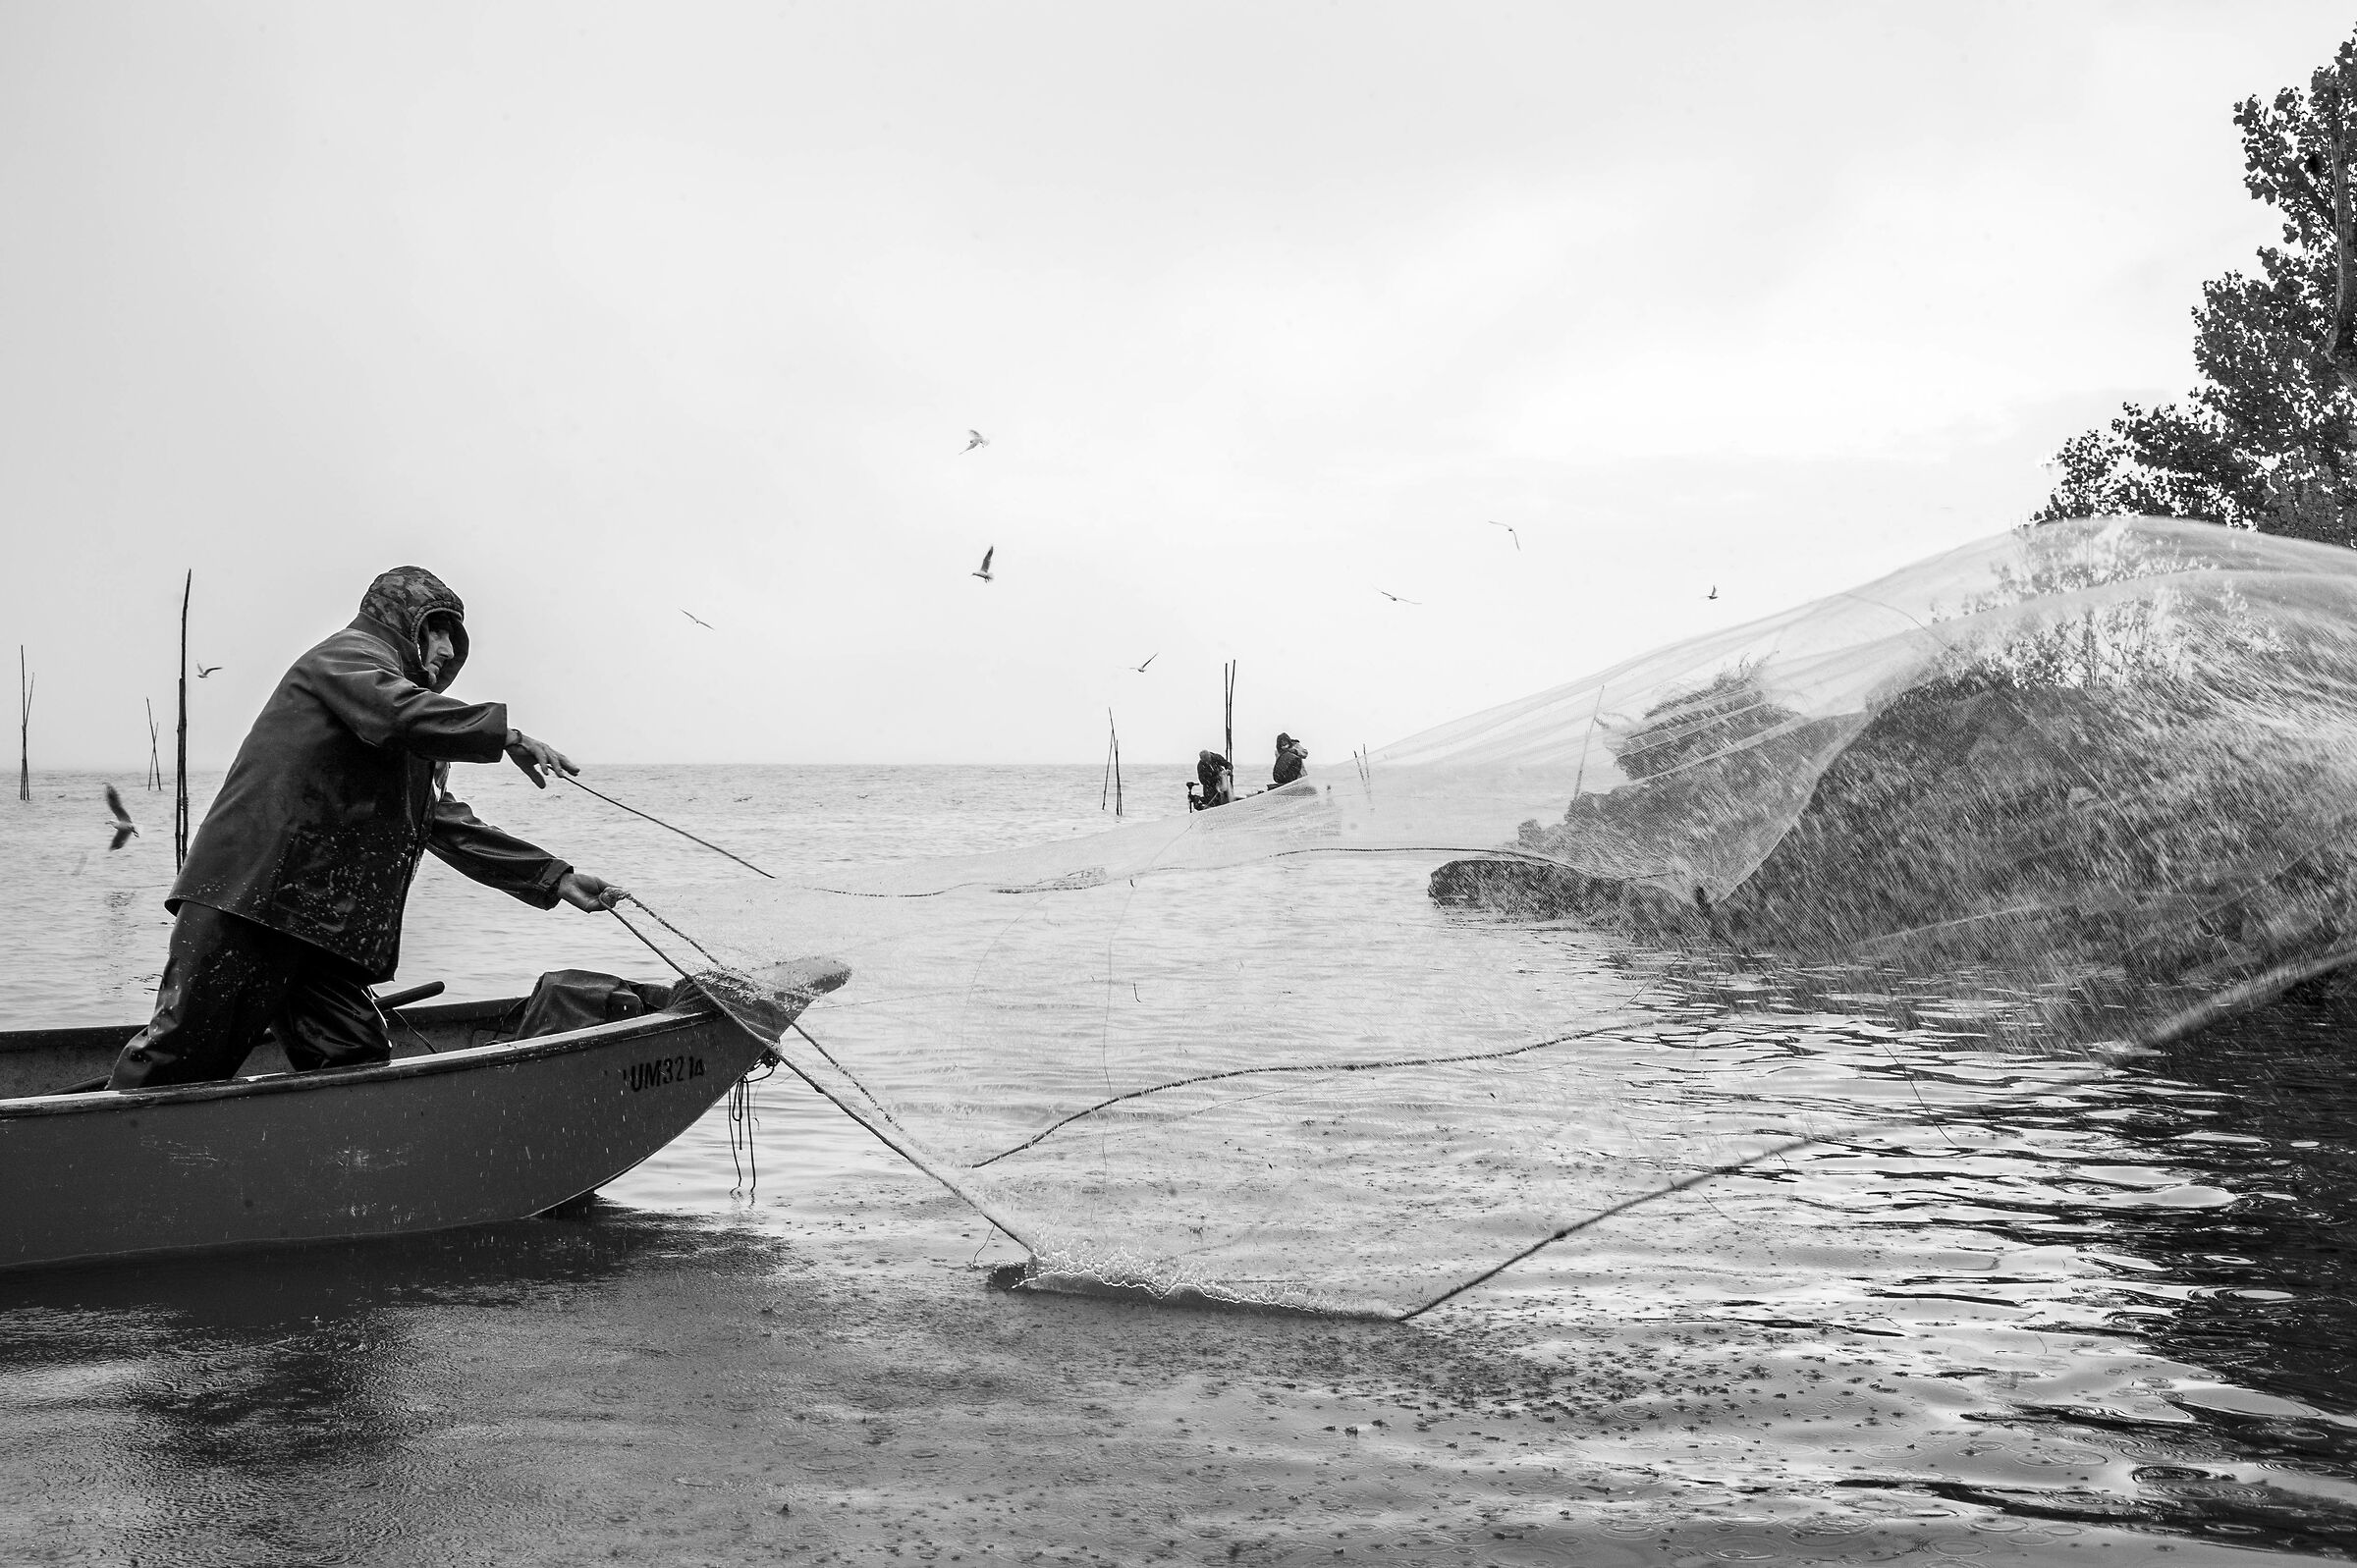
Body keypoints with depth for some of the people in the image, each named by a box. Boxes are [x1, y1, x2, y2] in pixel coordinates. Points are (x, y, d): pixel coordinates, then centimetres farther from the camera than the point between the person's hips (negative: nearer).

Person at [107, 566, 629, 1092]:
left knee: (360, 1065, -1)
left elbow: (448, 824, 27)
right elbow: (398, 709, -19)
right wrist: (506, 734, -20)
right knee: (187, 1050, -11)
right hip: (250, 892, -9)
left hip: (324, 926, 9)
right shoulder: (348, 654, 3)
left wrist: (555, 877, 22)